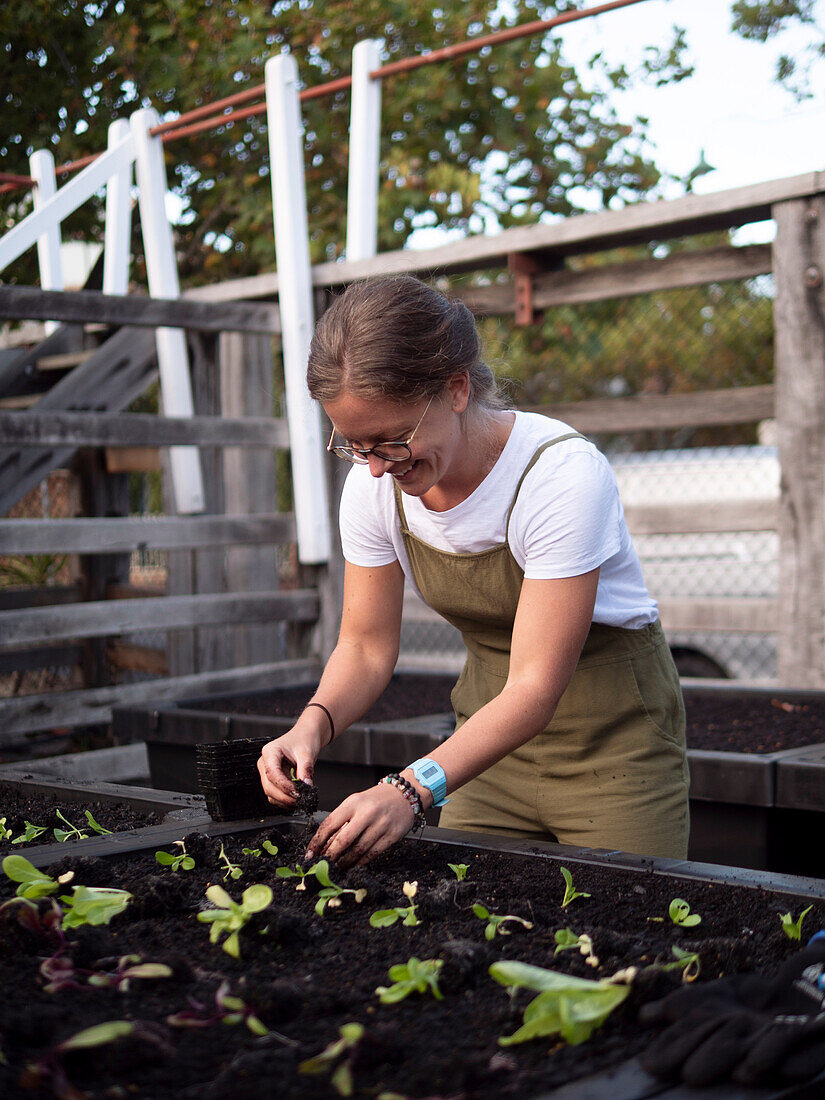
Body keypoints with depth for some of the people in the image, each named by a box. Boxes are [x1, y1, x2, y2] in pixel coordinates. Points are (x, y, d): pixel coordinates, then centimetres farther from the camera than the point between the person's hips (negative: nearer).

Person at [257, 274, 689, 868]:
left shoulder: (563, 474, -29)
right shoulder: (374, 486, -11)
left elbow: (536, 687, -31)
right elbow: (366, 645, -2)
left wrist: (414, 789, -42)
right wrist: (314, 723, -24)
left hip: (612, 738, -4)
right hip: (492, 733, 5)